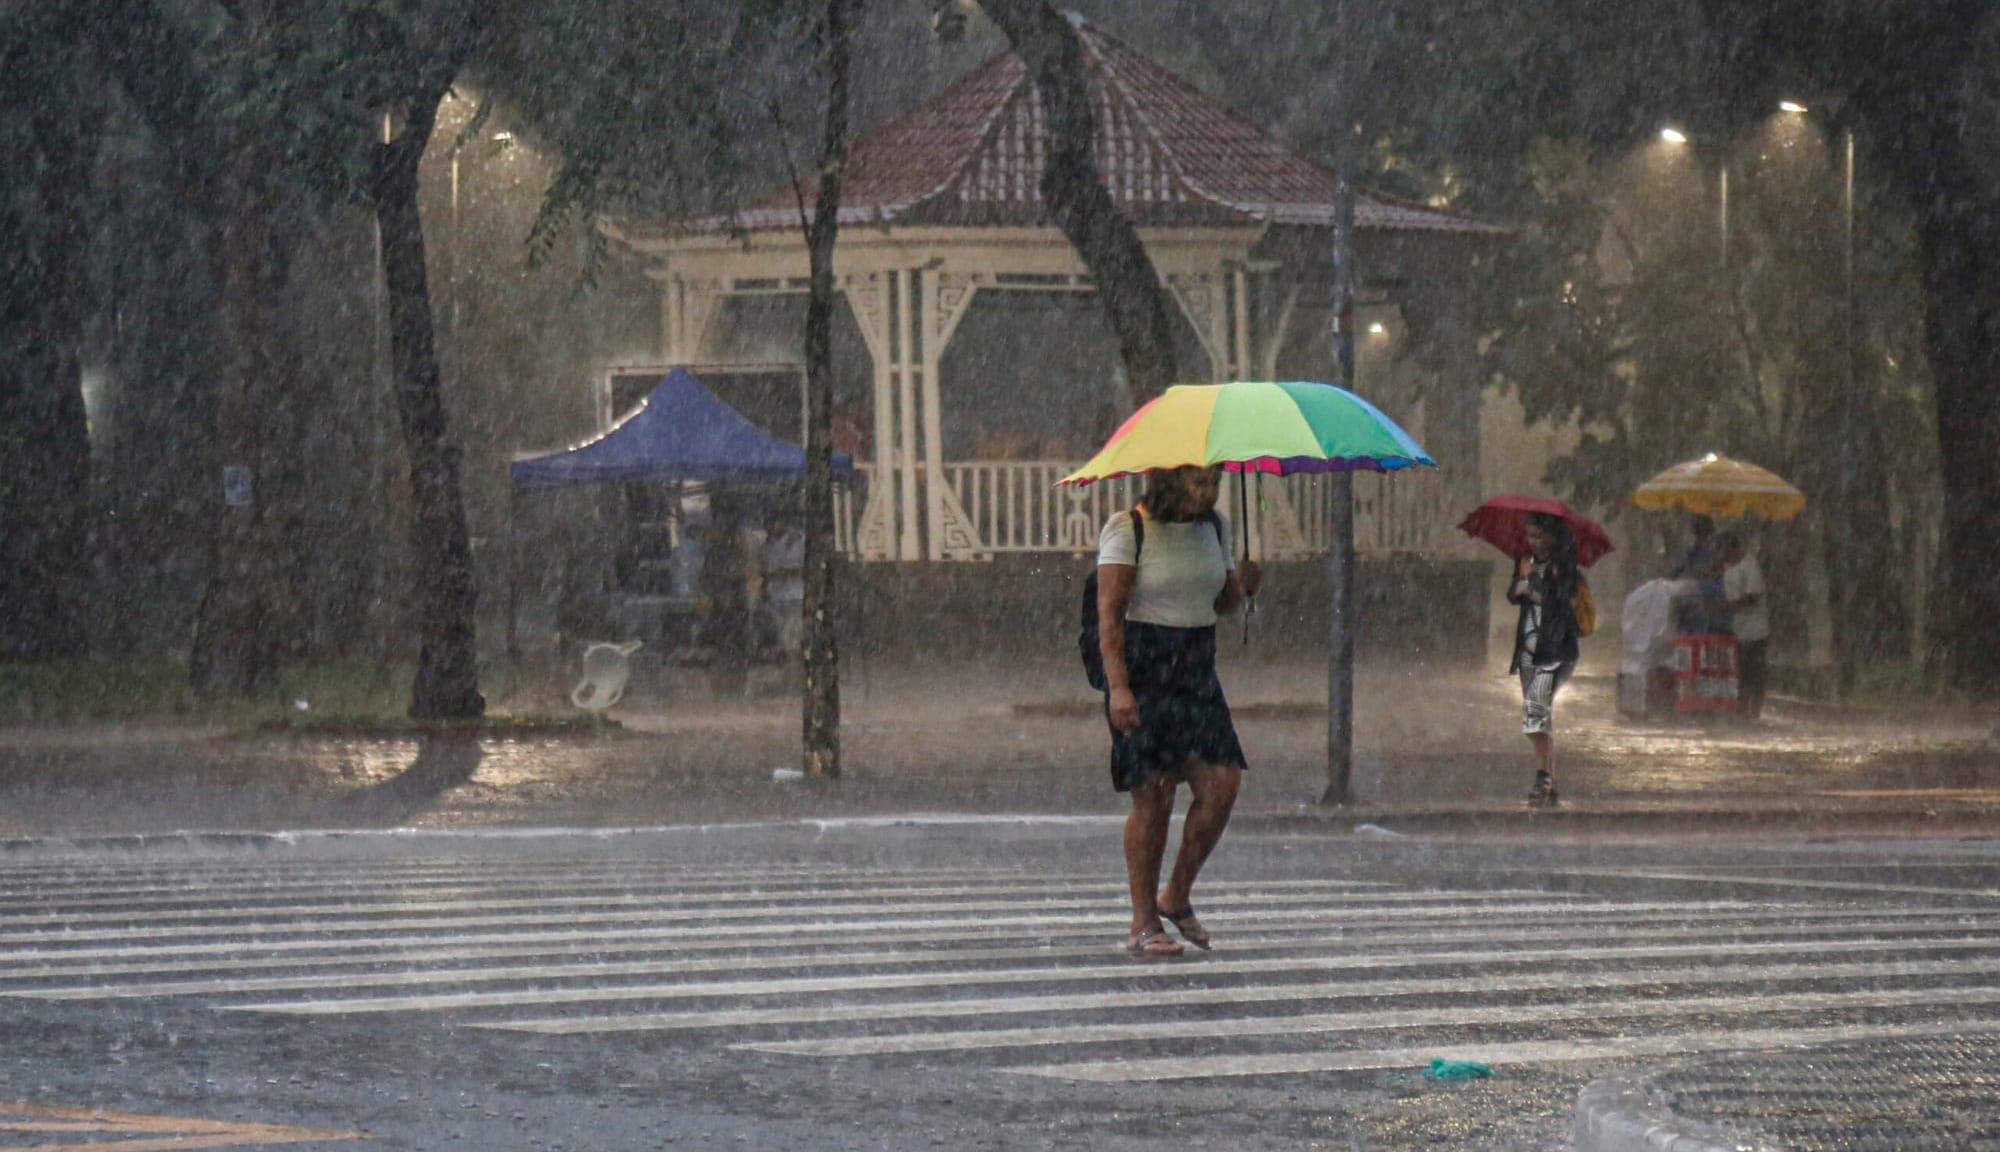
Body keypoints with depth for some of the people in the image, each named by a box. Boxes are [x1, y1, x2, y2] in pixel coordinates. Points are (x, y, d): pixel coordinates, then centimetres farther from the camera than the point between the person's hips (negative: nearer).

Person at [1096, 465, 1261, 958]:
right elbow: (1109, 613, -12)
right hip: (1143, 675, -6)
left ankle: (1177, 896, 13)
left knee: (1221, 786, -6)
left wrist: (1241, 586, -4)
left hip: (1197, 673, 6)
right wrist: (1118, 686, -22)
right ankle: (1143, 926, 2)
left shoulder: (1213, 527, 11)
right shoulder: (1127, 530, -8)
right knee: (1152, 797, -6)